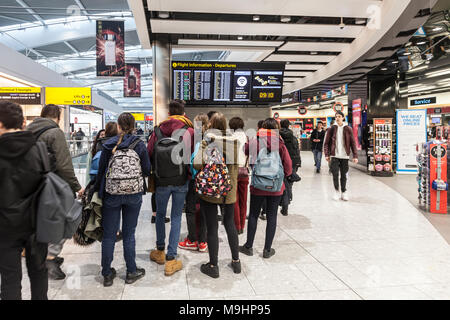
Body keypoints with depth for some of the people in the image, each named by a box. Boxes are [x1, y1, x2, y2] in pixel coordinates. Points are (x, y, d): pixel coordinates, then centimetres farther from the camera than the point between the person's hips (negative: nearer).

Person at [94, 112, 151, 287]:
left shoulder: (108, 145, -2)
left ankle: (107, 274, 20)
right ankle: (131, 272, 21)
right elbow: (147, 170, -2)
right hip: (134, 194, 0)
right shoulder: (139, 144, -4)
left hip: (111, 194, 0)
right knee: (129, 233, 11)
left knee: (109, 234, 10)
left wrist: (97, 191, 11)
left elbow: (101, 170, 0)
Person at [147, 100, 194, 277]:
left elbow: (148, 154, 1)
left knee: (160, 214, 21)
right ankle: (171, 259, 7)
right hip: (181, 181, -1)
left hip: (161, 181, 1)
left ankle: (160, 251, 32)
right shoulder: (189, 131, -6)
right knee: (176, 217, 6)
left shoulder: (158, 130, -1)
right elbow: (193, 156, -3)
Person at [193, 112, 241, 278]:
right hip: (229, 190, 4)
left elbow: (198, 163, -22)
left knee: (212, 226, 6)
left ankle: (213, 266, 16)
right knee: (230, 223, 19)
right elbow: (239, 166, 1)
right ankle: (236, 261, 28)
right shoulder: (234, 141, 0)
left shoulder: (207, 141, -11)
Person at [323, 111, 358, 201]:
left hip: (344, 156, 0)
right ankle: (336, 191, 13)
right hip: (334, 156, 0)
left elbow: (353, 143, 4)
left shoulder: (348, 129, 3)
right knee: (335, 174, -5)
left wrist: (355, 156, -2)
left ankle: (344, 192, 20)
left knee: (344, 175, 6)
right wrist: (327, 154, -5)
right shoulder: (332, 129, 3)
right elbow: (326, 143, 4)